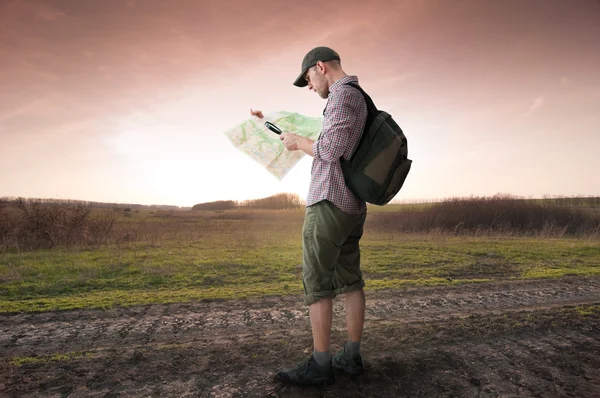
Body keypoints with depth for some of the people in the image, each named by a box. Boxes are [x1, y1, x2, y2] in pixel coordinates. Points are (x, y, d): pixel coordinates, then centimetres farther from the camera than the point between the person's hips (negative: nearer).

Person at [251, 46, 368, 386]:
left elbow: (331, 150, -20)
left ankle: (320, 365, 2)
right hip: (353, 205, 10)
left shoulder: (344, 94, -10)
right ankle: (352, 357, 17)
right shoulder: (359, 99, 21)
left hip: (330, 202, -10)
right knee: (350, 280, 10)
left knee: (317, 282, -4)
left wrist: (298, 142, -1)